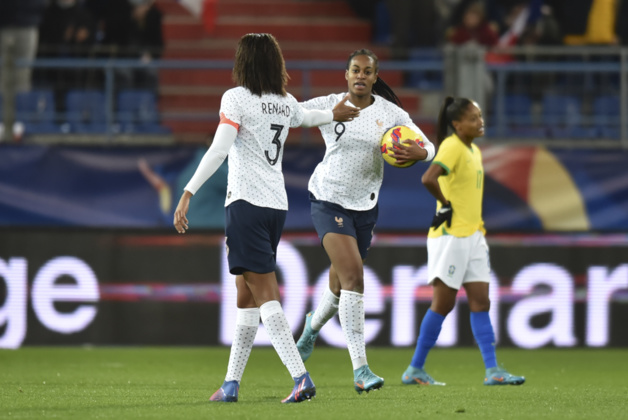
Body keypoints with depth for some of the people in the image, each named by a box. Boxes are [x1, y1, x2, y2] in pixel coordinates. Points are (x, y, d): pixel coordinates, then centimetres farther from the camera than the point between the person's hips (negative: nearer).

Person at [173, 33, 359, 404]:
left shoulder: (236, 98, -7)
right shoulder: (286, 103, 13)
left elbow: (219, 150, -18)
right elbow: (304, 117, 36)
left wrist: (188, 194, -19)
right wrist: (334, 115, 59)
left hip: (247, 203, -7)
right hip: (277, 204, 7)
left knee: (264, 295, -10)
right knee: (246, 296, 12)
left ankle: (301, 376, -21)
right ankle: (232, 383, 15)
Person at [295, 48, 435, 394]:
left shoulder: (390, 113, -1)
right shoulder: (328, 106, -6)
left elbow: (427, 148, -1)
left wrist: (418, 152, -25)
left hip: (365, 206, 4)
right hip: (329, 200, -4)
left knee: (341, 284, 16)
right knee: (353, 275, -21)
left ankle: (314, 325, 54)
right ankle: (360, 369, -23)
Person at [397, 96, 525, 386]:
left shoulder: (473, 150, 15)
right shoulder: (452, 147, -14)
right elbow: (428, 179, -29)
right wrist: (445, 205, -18)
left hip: (472, 237, 9)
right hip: (450, 236, -9)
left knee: (480, 302, 2)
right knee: (444, 303, -3)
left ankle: (492, 370, -1)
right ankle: (415, 369, 6)